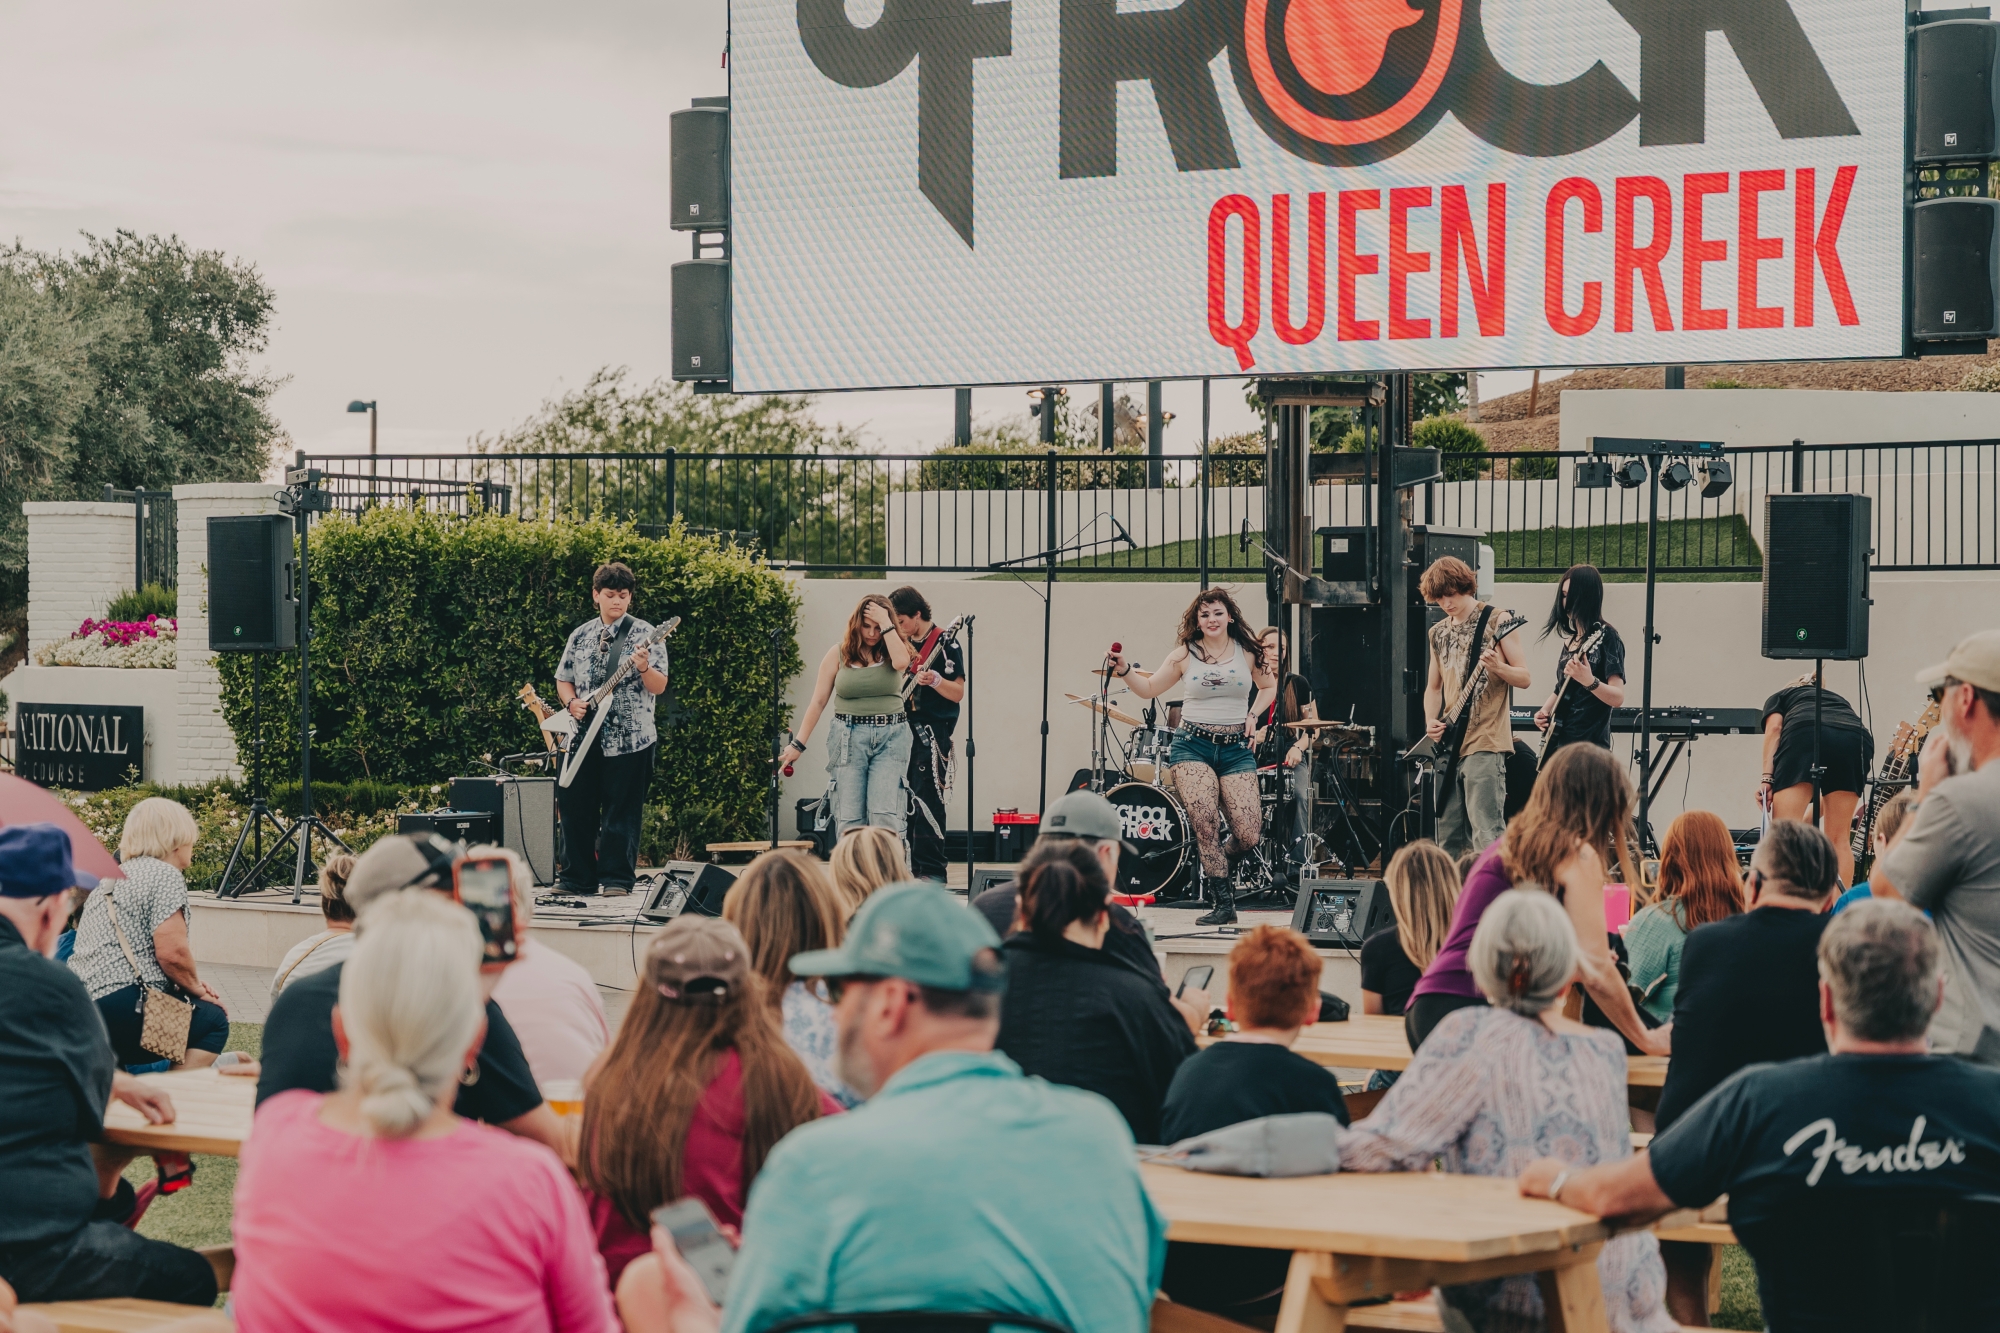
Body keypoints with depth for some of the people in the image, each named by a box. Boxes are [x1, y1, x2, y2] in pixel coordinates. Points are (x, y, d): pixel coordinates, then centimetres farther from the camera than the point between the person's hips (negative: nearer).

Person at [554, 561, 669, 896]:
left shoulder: (644, 634, -2)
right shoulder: (580, 636, 11)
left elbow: (659, 687, -8)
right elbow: (563, 679, 19)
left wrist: (644, 668, -28)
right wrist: (572, 702, -1)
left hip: (629, 739, -4)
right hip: (584, 739, 4)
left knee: (621, 812, -2)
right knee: (575, 807, 6)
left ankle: (617, 878, 3)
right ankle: (576, 877, 14)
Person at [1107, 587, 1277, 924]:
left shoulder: (1248, 653, 6)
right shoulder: (1185, 654, 4)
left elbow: (1270, 687, 21)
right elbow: (1150, 689, 12)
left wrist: (1254, 719, 7)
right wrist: (1124, 672, -5)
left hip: (1236, 749, 1)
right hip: (1193, 746, -1)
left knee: (1249, 834, -10)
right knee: (1205, 823, -20)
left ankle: (1217, 865, 24)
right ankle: (1224, 903, -10)